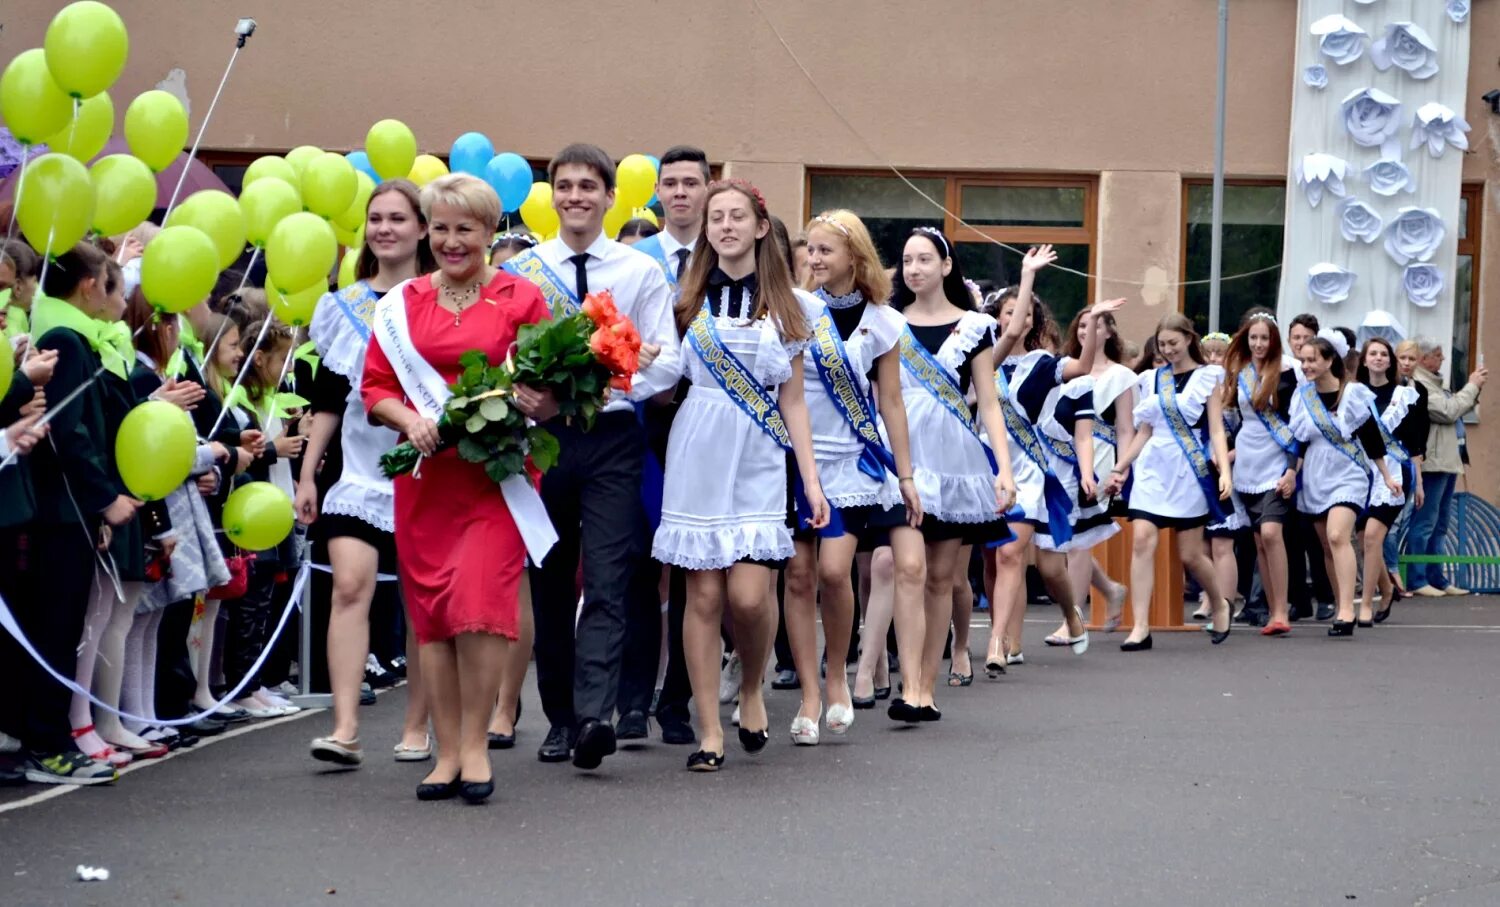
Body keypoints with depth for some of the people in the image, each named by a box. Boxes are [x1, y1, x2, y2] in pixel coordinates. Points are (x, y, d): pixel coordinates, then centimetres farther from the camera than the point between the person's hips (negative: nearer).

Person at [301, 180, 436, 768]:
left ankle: (417, 728, 14)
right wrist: (307, 473, 8)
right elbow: (327, 399, 12)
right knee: (350, 586, -13)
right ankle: (345, 728, -18)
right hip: (359, 470, 2)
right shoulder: (342, 307, 11)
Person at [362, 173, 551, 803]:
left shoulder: (520, 299, 4)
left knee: (479, 601, -14)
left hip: (496, 472, -3)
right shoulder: (401, 303, 11)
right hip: (425, 474, 3)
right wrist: (409, 419, -9)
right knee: (430, 608, 2)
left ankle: (476, 745, -1)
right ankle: (448, 752, 9)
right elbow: (375, 386, 10)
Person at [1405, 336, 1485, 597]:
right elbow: (1448, 412, -18)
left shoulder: (1431, 383, 19)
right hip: (1431, 464, -11)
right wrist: (1472, 387, -7)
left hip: (1446, 463, 11)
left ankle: (1437, 579, 18)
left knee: (1438, 527, 13)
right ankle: (1416, 580, -5)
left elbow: (1455, 408, 24)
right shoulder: (1417, 385, -15)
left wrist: (1474, 389, 12)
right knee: (1423, 524, -7)